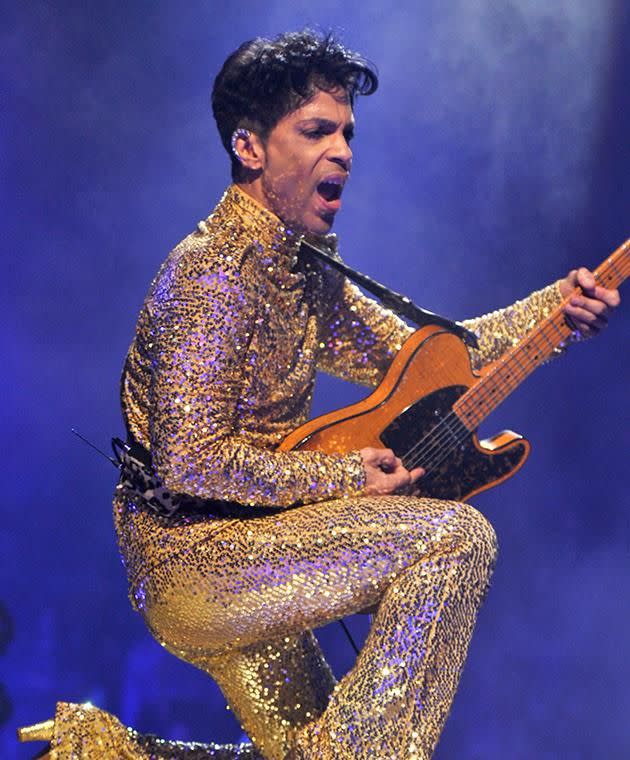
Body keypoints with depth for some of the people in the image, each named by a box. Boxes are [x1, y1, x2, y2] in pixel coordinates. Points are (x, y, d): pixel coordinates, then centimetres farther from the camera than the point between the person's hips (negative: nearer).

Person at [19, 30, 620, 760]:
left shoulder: (300, 268, 9)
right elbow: (189, 463, -25)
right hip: (191, 555, -10)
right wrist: (346, 478, -19)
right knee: (456, 536, -20)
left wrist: (558, 306, 3)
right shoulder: (217, 273, -21)